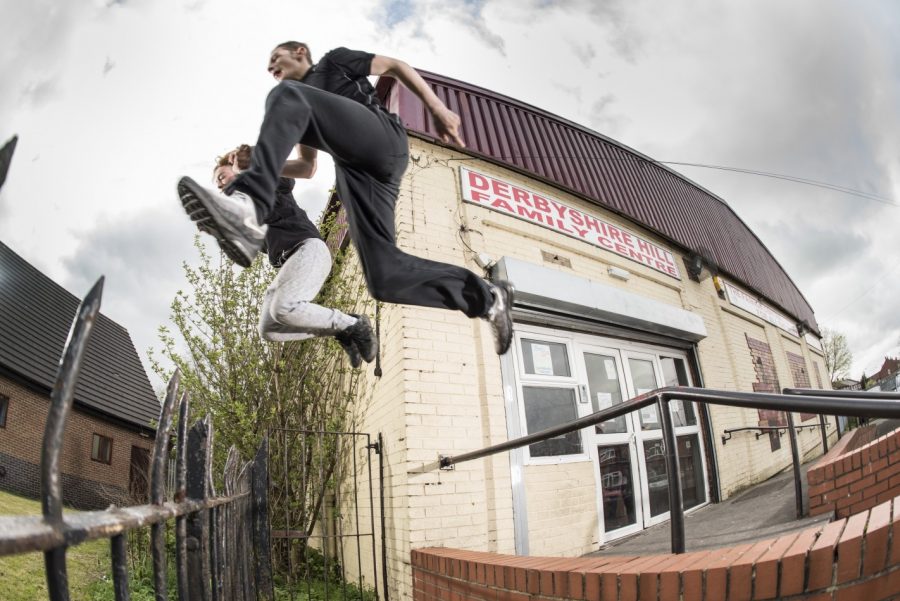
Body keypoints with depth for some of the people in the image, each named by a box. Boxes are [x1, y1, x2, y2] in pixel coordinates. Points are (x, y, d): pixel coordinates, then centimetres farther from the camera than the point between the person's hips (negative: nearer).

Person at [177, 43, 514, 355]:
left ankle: (249, 207, -40)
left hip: (381, 139, -5)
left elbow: (396, 66, 19)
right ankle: (487, 296, -2)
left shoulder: (334, 60, 26)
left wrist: (437, 108, 5)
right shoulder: (299, 109, 42)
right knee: (385, 279, -15)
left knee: (286, 97, -24)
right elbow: (307, 168, 41)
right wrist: (252, 165, 26)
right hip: (354, 168, 6)